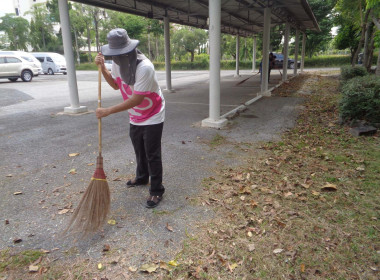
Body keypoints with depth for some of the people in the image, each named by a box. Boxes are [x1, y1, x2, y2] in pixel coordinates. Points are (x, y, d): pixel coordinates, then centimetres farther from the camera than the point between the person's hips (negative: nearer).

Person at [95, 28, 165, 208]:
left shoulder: (144, 67, -30)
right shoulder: (117, 62, -5)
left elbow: (136, 99, -31)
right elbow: (116, 85, 12)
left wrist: (107, 111, -28)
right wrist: (102, 67, -3)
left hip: (152, 117, -7)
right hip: (135, 117, 8)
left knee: (152, 155, -3)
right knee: (139, 151, 21)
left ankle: (156, 191, 10)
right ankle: (142, 177, 43)